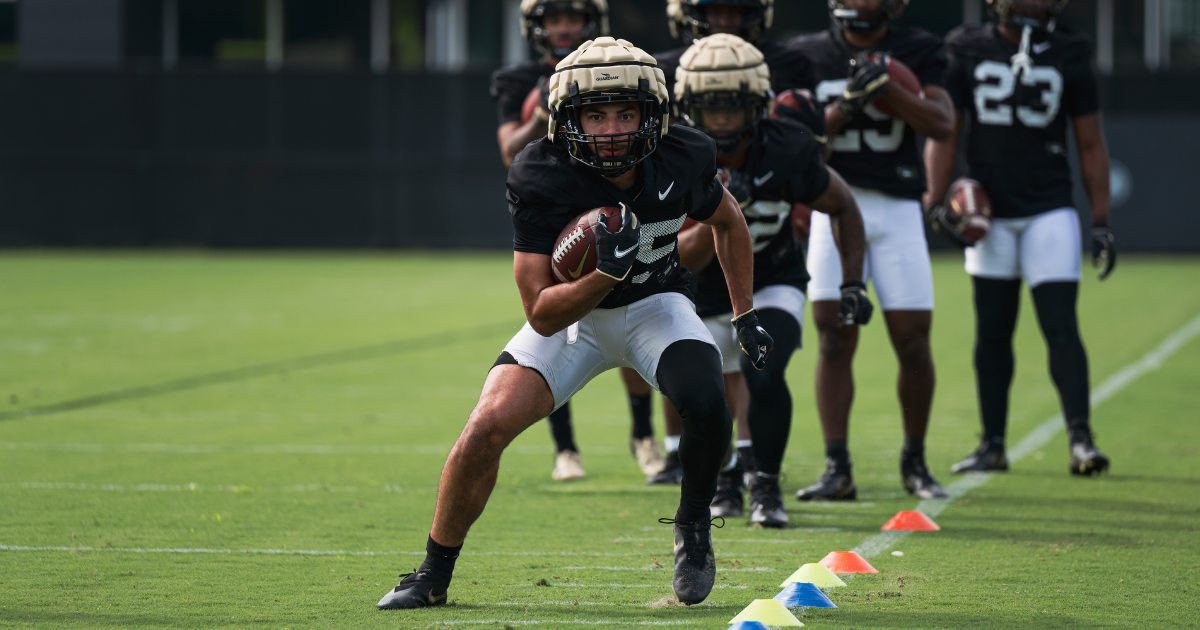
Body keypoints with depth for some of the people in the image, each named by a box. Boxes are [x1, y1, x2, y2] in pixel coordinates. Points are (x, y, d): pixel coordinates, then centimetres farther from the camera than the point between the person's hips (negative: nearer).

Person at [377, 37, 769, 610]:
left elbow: (728, 222, 6)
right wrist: (606, 274, -42)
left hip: (655, 305, 1)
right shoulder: (542, 181, -28)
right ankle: (433, 575, 4)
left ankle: (693, 529, 0)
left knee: (705, 401, -30)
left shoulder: (681, 164, -21)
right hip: (571, 311, -1)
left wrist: (745, 315, 8)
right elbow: (541, 314, -25)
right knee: (487, 428, -18)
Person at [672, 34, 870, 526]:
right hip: (705, 298, 2)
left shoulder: (787, 152, -23)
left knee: (764, 379, -26)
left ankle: (767, 485, -3)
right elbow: (684, 259, -30)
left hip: (772, 286, -2)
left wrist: (853, 282, -9)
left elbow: (843, 207, -4)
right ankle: (723, 479, 44)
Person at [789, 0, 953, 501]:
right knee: (835, 337, -6)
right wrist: (846, 105, -16)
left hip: (896, 210, 0)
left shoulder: (916, 53, 4)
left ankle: (915, 460, 17)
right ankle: (837, 469, -4)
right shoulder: (808, 56, 5)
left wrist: (887, 90, -21)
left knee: (913, 341, -1)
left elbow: (942, 124, -8)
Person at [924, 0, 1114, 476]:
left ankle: (1080, 437, -11)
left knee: (1061, 326, -10)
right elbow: (944, 133, 4)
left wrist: (1101, 222, 2)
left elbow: (1090, 145, 6)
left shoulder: (1069, 57, 1)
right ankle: (993, 444, 14)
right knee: (992, 332, 6)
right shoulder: (968, 53, 1)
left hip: (1050, 212, -1)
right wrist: (937, 202, -7)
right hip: (989, 213, 1)